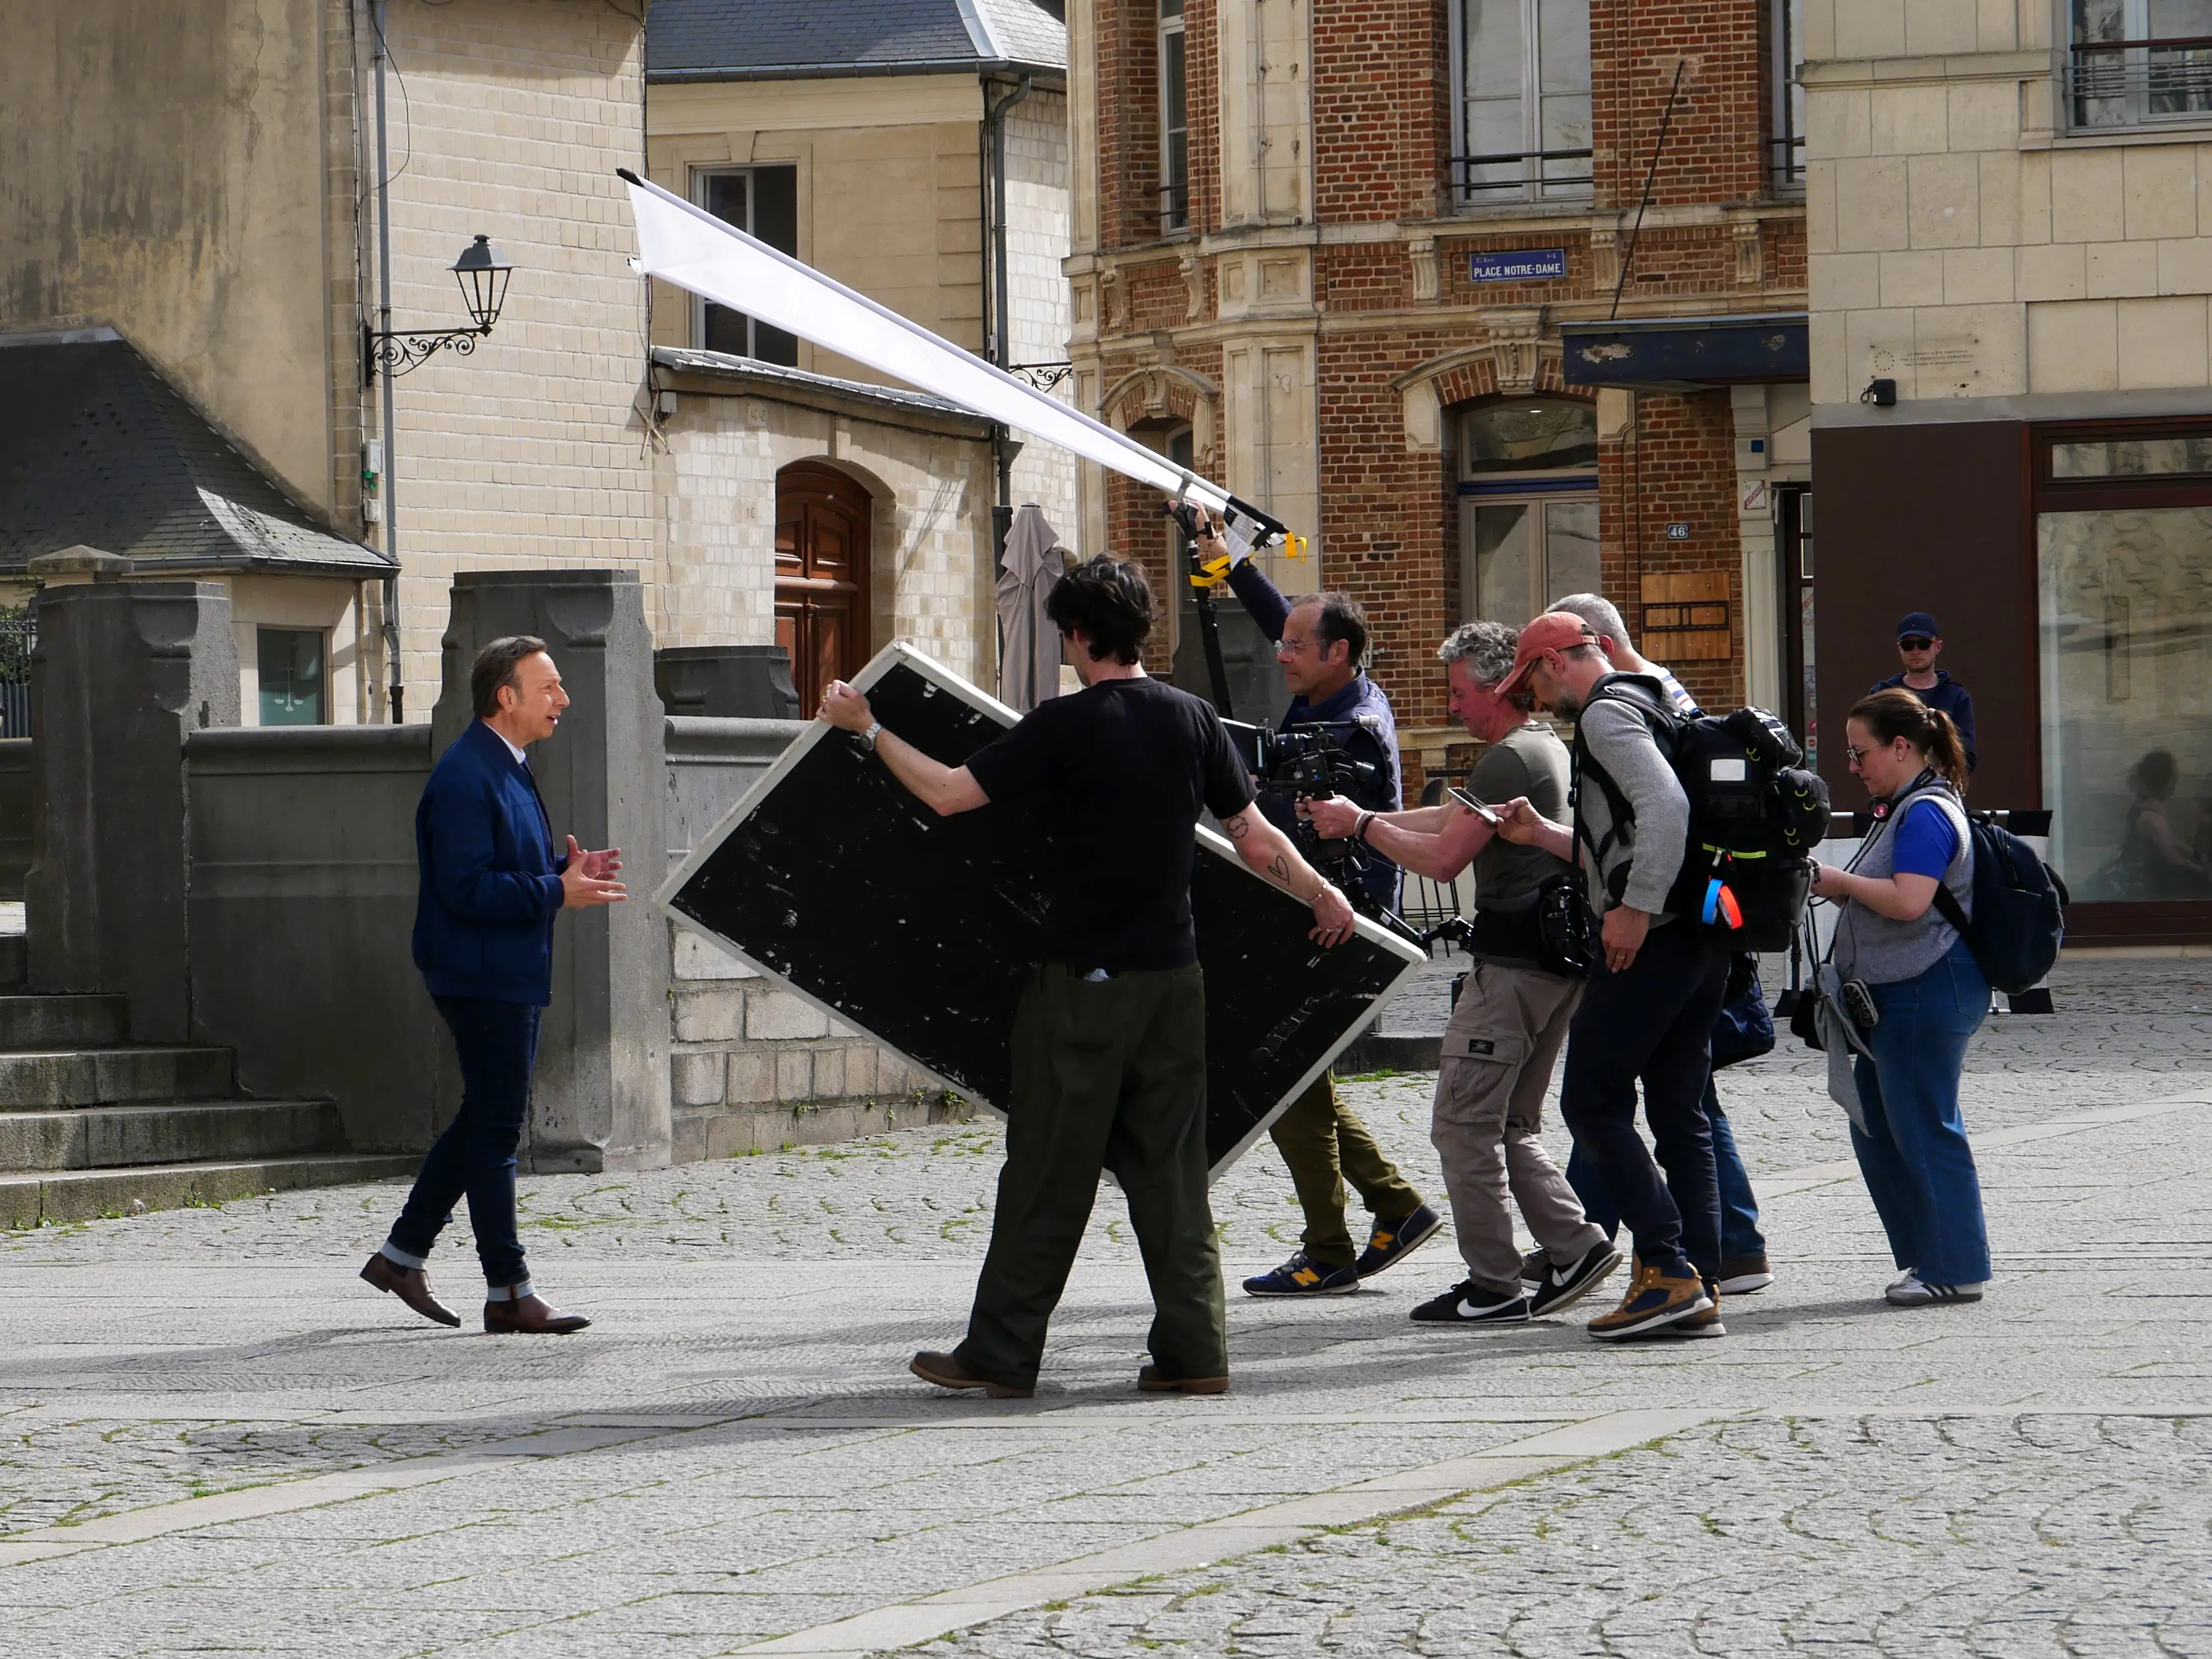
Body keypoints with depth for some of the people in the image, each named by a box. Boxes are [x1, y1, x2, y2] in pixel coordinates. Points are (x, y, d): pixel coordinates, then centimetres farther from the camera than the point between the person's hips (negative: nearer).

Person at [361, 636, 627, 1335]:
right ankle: (508, 1293, -1)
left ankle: (404, 1254, 23)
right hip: (483, 979, -11)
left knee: (486, 1120, 15)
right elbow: (467, 887, -23)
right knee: (495, 1128, -5)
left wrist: (566, 871, 6)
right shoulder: (464, 777, -17)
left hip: (510, 976, 11)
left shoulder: (507, 771, 16)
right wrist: (557, 891, -21)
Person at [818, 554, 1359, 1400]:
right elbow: (1255, 838, 7)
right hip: (1172, 977, 4)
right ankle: (1194, 1351, 6)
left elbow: (948, 793, -12)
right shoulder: (1193, 720, 2)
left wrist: (867, 728, 0)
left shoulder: (1064, 726, -12)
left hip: (1083, 980, -4)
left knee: (1049, 1174, 1)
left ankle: (1001, 1354, 6)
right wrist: (1324, 895, 24)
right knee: (1169, 1167, 9)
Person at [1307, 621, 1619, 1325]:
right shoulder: (1550, 750, 18)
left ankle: (1493, 1286, -5)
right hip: (1558, 957, 10)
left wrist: (1362, 825, -6)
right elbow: (1453, 819, 22)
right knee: (1511, 1124, 16)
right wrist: (1364, 818, 17)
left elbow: (1443, 857, -18)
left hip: (1512, 965, -10)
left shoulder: (1510, 759, -15)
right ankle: (1574, 1247, 8)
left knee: (1464, 1120, -6)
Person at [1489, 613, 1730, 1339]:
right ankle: (1700, 1292, 6)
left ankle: (1666, 1269, -11)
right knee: (1680, 1115, 10)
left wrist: (1635, 908, -22)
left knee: (1593, 1102, -3)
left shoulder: (1606, 714, -8)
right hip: (1704, 942, 10)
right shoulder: (1654, 704, 23)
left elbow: (1666, 805, -24)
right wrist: (1544, 834, 24)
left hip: (1649, 942, -9)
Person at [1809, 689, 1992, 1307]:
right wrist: (1831, 885, 9)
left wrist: (1838, 882, -14)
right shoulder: (1905, 810, 18)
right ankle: (1929, 1254, 20)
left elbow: (1908, 902, -26)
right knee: (1875, 1128, 13)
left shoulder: (1927, 814, -15)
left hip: (1928, 994, -11)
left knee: (1923, 1129, -5)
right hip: (1897, 995, 11)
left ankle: (1956, 1267, 1)